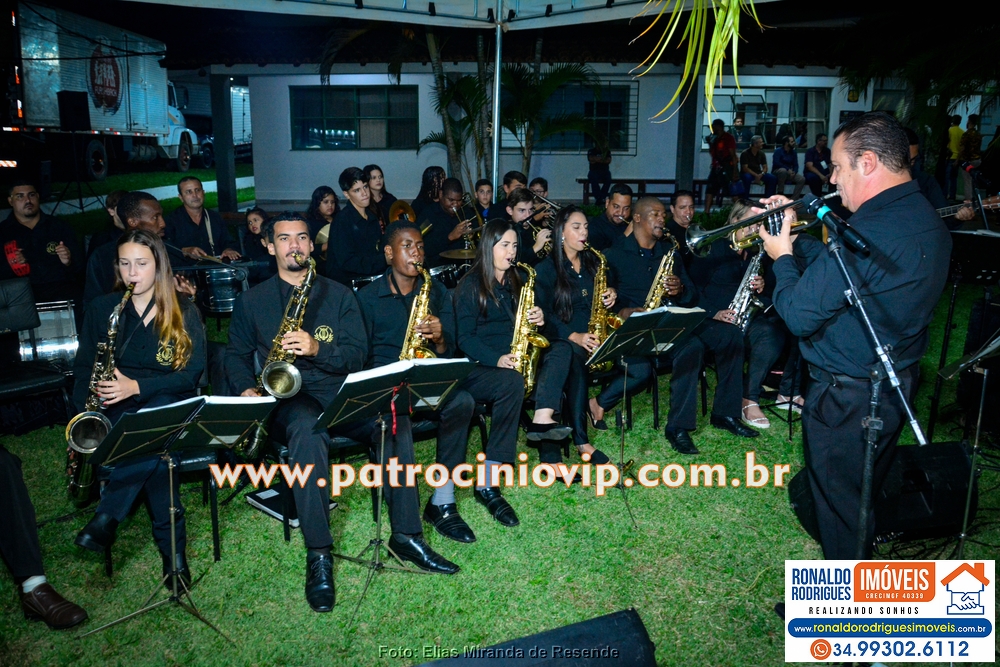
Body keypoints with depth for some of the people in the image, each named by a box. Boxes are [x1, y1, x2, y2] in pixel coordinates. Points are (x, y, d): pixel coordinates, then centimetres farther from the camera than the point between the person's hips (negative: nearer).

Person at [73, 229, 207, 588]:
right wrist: (81, 418, -7)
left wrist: (137, 386, -19)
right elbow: (84, 369, 9)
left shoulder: (183, 312, 2)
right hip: (120, 409, 1)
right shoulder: (102, 309, 8)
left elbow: (192, 373, -5)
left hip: (170, 402, -1)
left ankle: (108, 516, -30)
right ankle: (171, 543, -23)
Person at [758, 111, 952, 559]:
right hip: (899, 384, 9)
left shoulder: (866, 234, -30)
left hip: (848, 397, -9)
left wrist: (782, 257, -11)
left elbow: (800, 317, -26)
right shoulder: (928, 220, 2)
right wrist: (795, 230, 6)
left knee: (840, 501, 11)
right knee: (866, 493, 29)